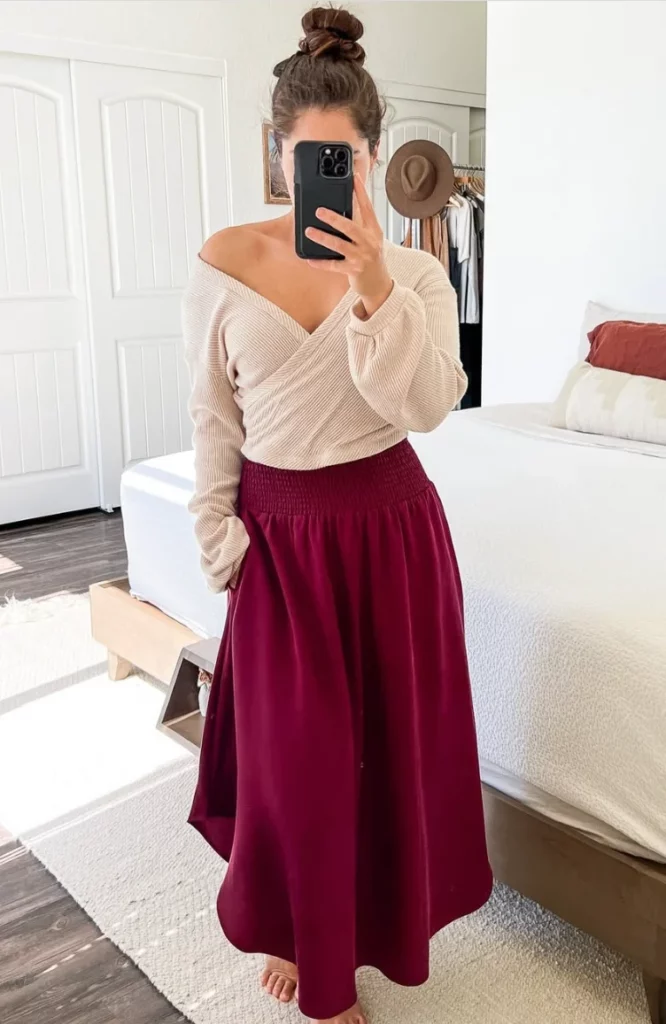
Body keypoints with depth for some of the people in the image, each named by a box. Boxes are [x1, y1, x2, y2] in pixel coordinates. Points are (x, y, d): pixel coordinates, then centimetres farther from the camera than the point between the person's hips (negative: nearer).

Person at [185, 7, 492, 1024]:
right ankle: (299, 931, 37)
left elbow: (428, 404, -18)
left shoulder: (414, 271, -4)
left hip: (388, 527, 0)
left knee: (387, 734, 12)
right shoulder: (226, 261, -4)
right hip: (279, 534, 0)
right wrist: (220, 537, 1)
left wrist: (375, 288, -29)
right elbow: (213, 416, 1)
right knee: (292, 747, 8)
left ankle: (372, 916, 41)